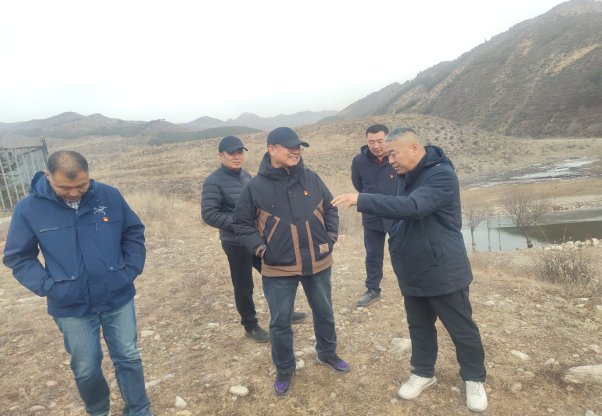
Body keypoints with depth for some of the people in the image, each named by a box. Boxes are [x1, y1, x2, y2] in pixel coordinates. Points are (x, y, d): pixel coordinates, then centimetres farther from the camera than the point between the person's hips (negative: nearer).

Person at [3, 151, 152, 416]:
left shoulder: (109, 196, -7)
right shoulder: (29, 208, -9)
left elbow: (134, 233, 4)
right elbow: (18, 256, 0)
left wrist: (130, 270, -4)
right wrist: (48, 286, -10)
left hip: (118, 298, 1)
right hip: (72, 308, 0)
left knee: (129, 358, 12)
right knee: (86, 369, 14)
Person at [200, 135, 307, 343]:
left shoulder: (245, 175, 8)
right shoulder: (214, 182, -15)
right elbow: (208, 214, -19)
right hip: (236, 243, -7)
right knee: (244, 287, 7)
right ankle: (251, 326, 28)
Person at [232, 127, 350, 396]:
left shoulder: (311, 178, -2)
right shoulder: (256, 186, -9)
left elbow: (330, 209, 11)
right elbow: (241, 223, -1)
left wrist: (331, 238, 2)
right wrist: (260, 249, -10)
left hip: (318, 263, 3)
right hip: (278, 268, -3)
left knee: (324, 312, 21)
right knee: (280, 322, 10)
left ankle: (327, 353, 47)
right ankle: (284, 370, 34)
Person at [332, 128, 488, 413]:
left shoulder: (442, 175, -21)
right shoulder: (405, 177, 6)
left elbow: (412, 206, -36)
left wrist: (362, 201, -38)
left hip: (443, 271, -7)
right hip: (413, 272, 7)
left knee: (462, 330, 12)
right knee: (419, 327, 20)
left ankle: (474, 379, 33)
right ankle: (423, 373, 38)